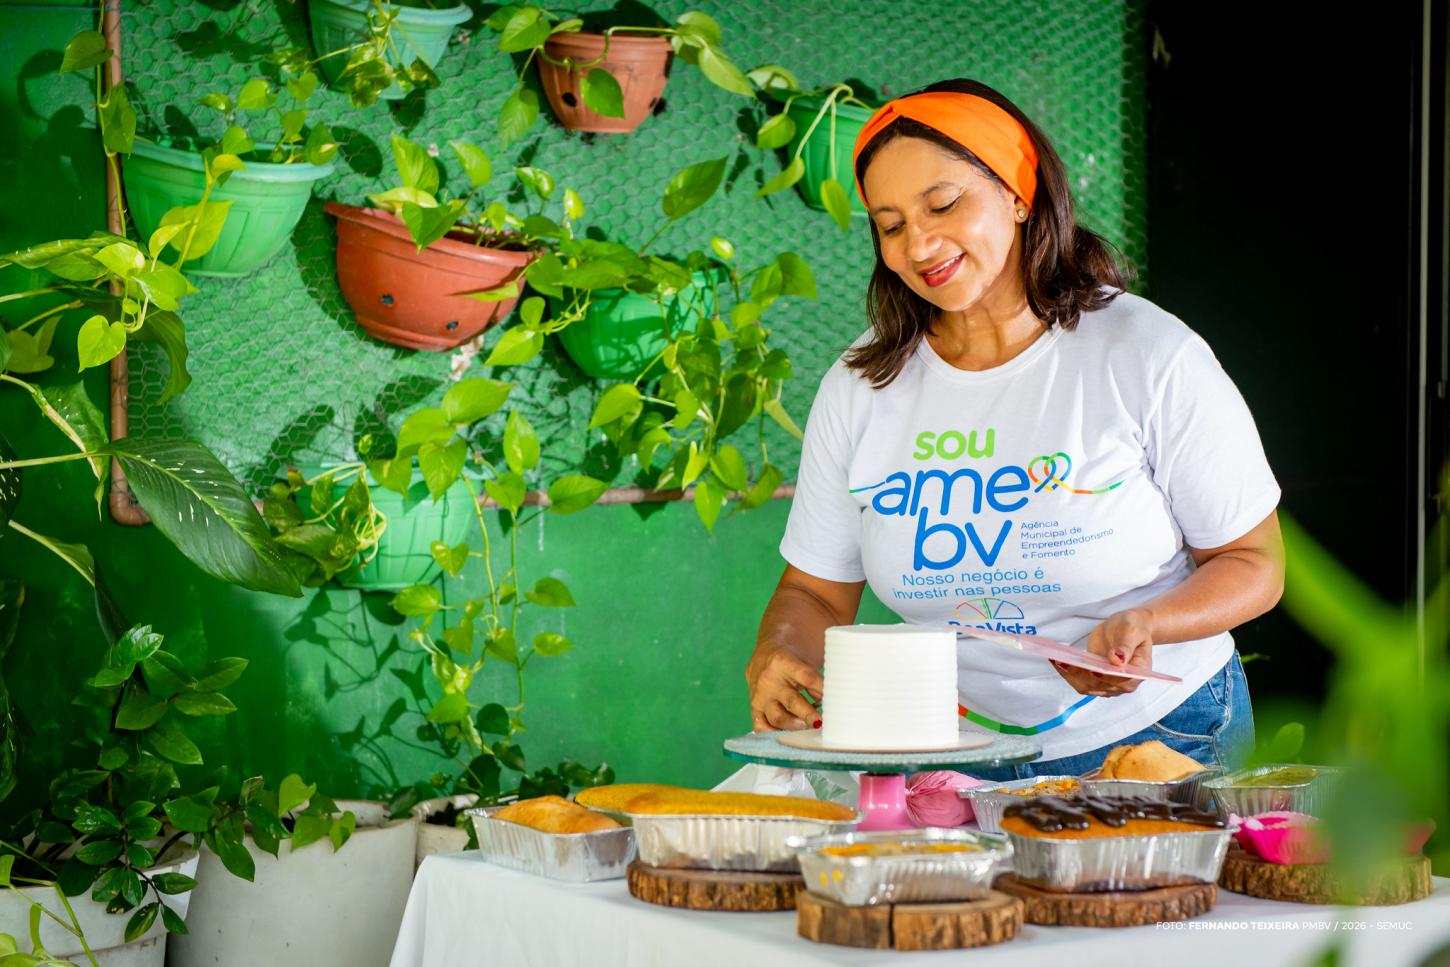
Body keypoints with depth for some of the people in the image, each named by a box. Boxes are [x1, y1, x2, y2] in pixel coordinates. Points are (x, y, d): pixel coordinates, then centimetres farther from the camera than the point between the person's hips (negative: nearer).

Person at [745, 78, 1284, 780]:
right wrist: (775, 658, -13)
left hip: (1159, 741, -3)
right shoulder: (859, 387, 3)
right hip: (953, 760, 4)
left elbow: (1254, 564, -1)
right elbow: (816, 591, 10)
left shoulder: (1149, 355, -6)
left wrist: (1143, 626, -20)